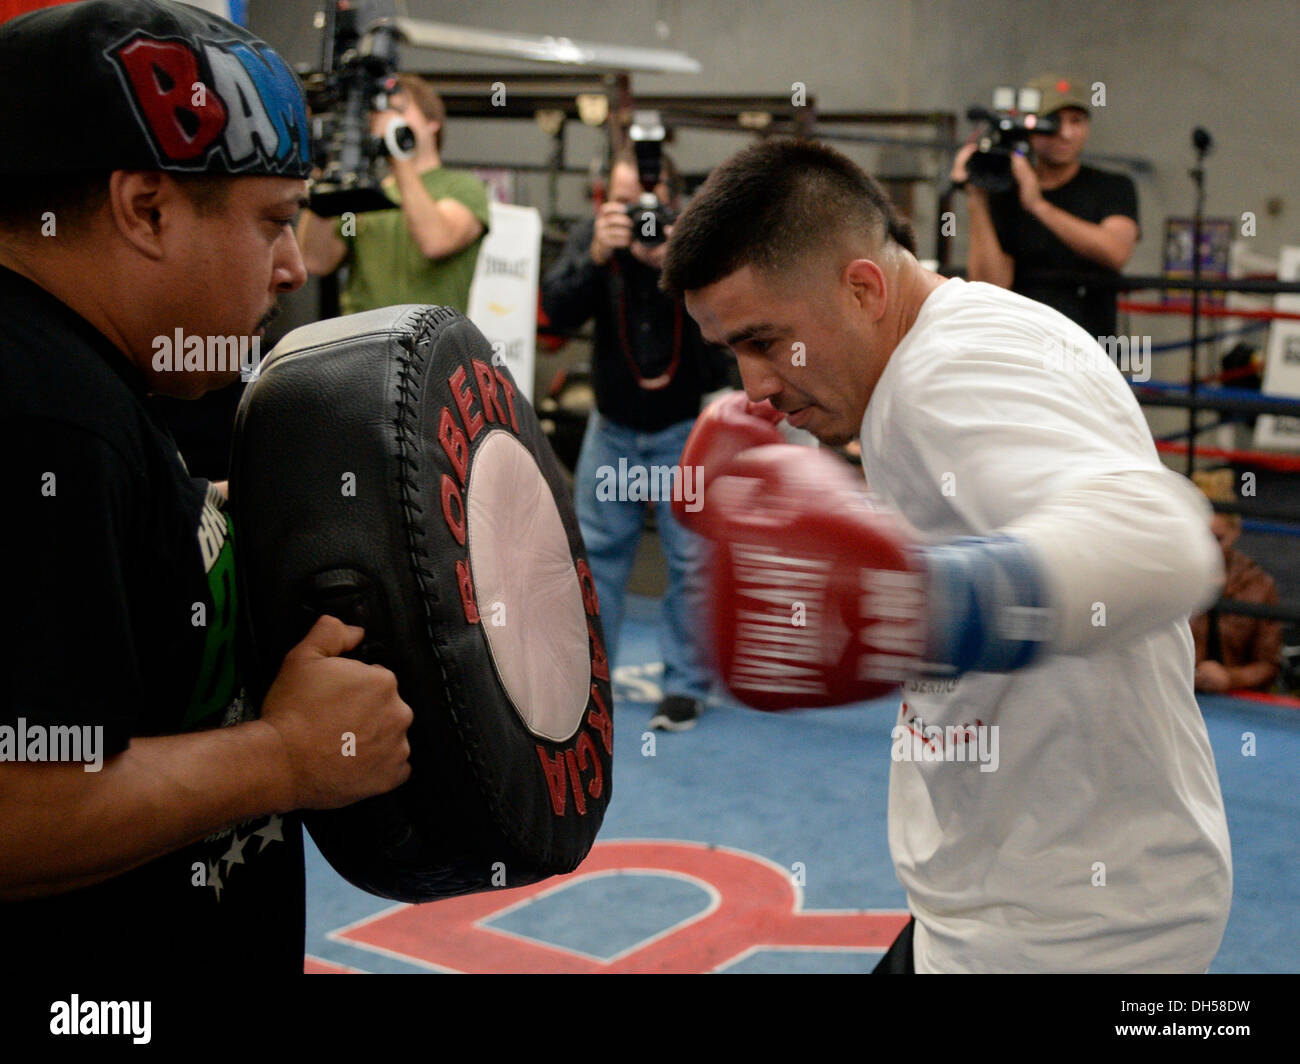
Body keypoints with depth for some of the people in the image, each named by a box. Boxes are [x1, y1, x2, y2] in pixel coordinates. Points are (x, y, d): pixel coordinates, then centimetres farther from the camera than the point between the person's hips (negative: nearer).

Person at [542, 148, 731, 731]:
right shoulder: (590, 237, -4)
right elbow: (558, 311, -16)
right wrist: (597, 256, -31)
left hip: (689, 425, -3)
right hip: (613, 425, 3)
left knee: (693, 560, -2)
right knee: (595, 551, 10)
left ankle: (686, 684, 11)